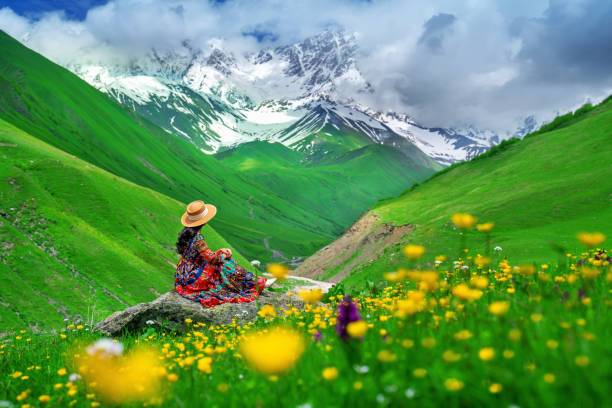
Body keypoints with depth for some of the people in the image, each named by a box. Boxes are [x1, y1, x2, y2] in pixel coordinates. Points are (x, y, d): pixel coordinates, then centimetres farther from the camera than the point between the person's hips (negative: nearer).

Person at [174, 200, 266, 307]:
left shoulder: (187, 232, 3)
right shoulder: (197, 237, -26)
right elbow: (212, 258, -21)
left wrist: (220, 251, 6)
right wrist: (225, 255, -2)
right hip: (191, 280, -9)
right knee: (225, 266, -5)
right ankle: (256, 284, 7)